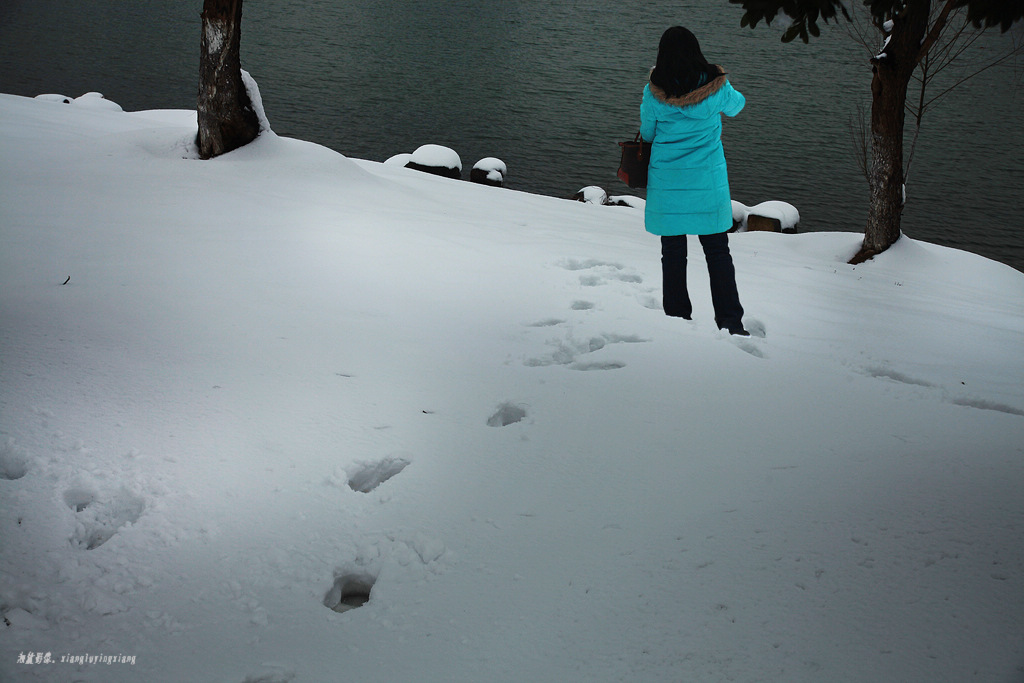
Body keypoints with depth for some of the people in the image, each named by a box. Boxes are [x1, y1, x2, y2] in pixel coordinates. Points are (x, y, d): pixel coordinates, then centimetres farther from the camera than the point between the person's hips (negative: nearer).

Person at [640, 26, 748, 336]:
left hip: (667, 183, 0)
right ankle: (730, 322, 8)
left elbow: (647, 133, 3)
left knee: (673, 254, 9)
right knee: (718, 251, 9)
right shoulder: (717, 88, -8)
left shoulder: (653, 93, -11)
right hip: (708, 182, 0)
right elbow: (736, 105, 14)